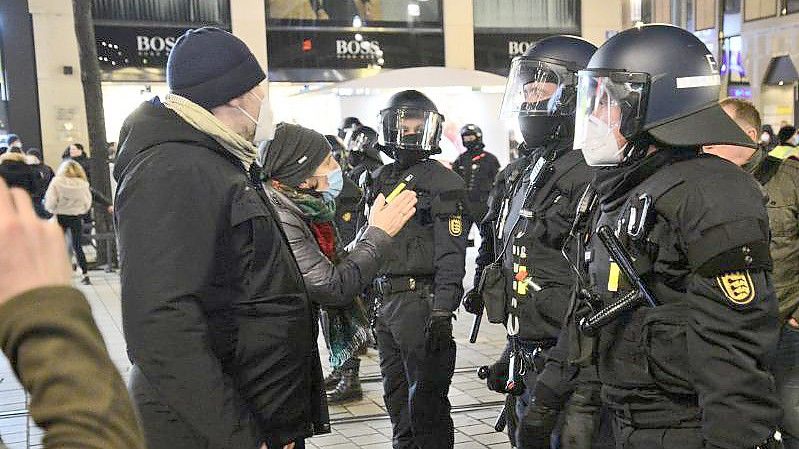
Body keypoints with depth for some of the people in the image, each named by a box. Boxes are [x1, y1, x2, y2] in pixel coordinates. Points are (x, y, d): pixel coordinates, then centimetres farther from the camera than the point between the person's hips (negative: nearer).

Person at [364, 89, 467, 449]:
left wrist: (442, 313, -20)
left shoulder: (442, 182, -9)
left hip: (420, 300, -7)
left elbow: (450, 254, -14)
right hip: (385, 299, 8)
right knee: (395, 393, 19)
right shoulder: (381, 180, 13)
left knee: (425, 400, -3)